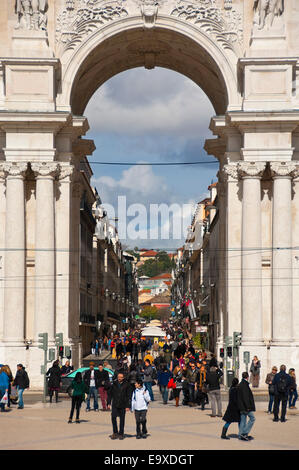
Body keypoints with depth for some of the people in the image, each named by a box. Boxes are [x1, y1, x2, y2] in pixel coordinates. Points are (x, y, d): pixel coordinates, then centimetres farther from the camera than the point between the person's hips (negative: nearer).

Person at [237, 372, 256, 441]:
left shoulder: (240, 385, 15)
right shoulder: (244, 385, -15)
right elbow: (245, 397, -21)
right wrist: (247, 406, -21)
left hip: (242, 407, 10)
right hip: (246, 406, -9)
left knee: (243, 420, 11)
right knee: (252, 418, -3)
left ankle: (241, 435, 12)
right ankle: (244, 433, -8)